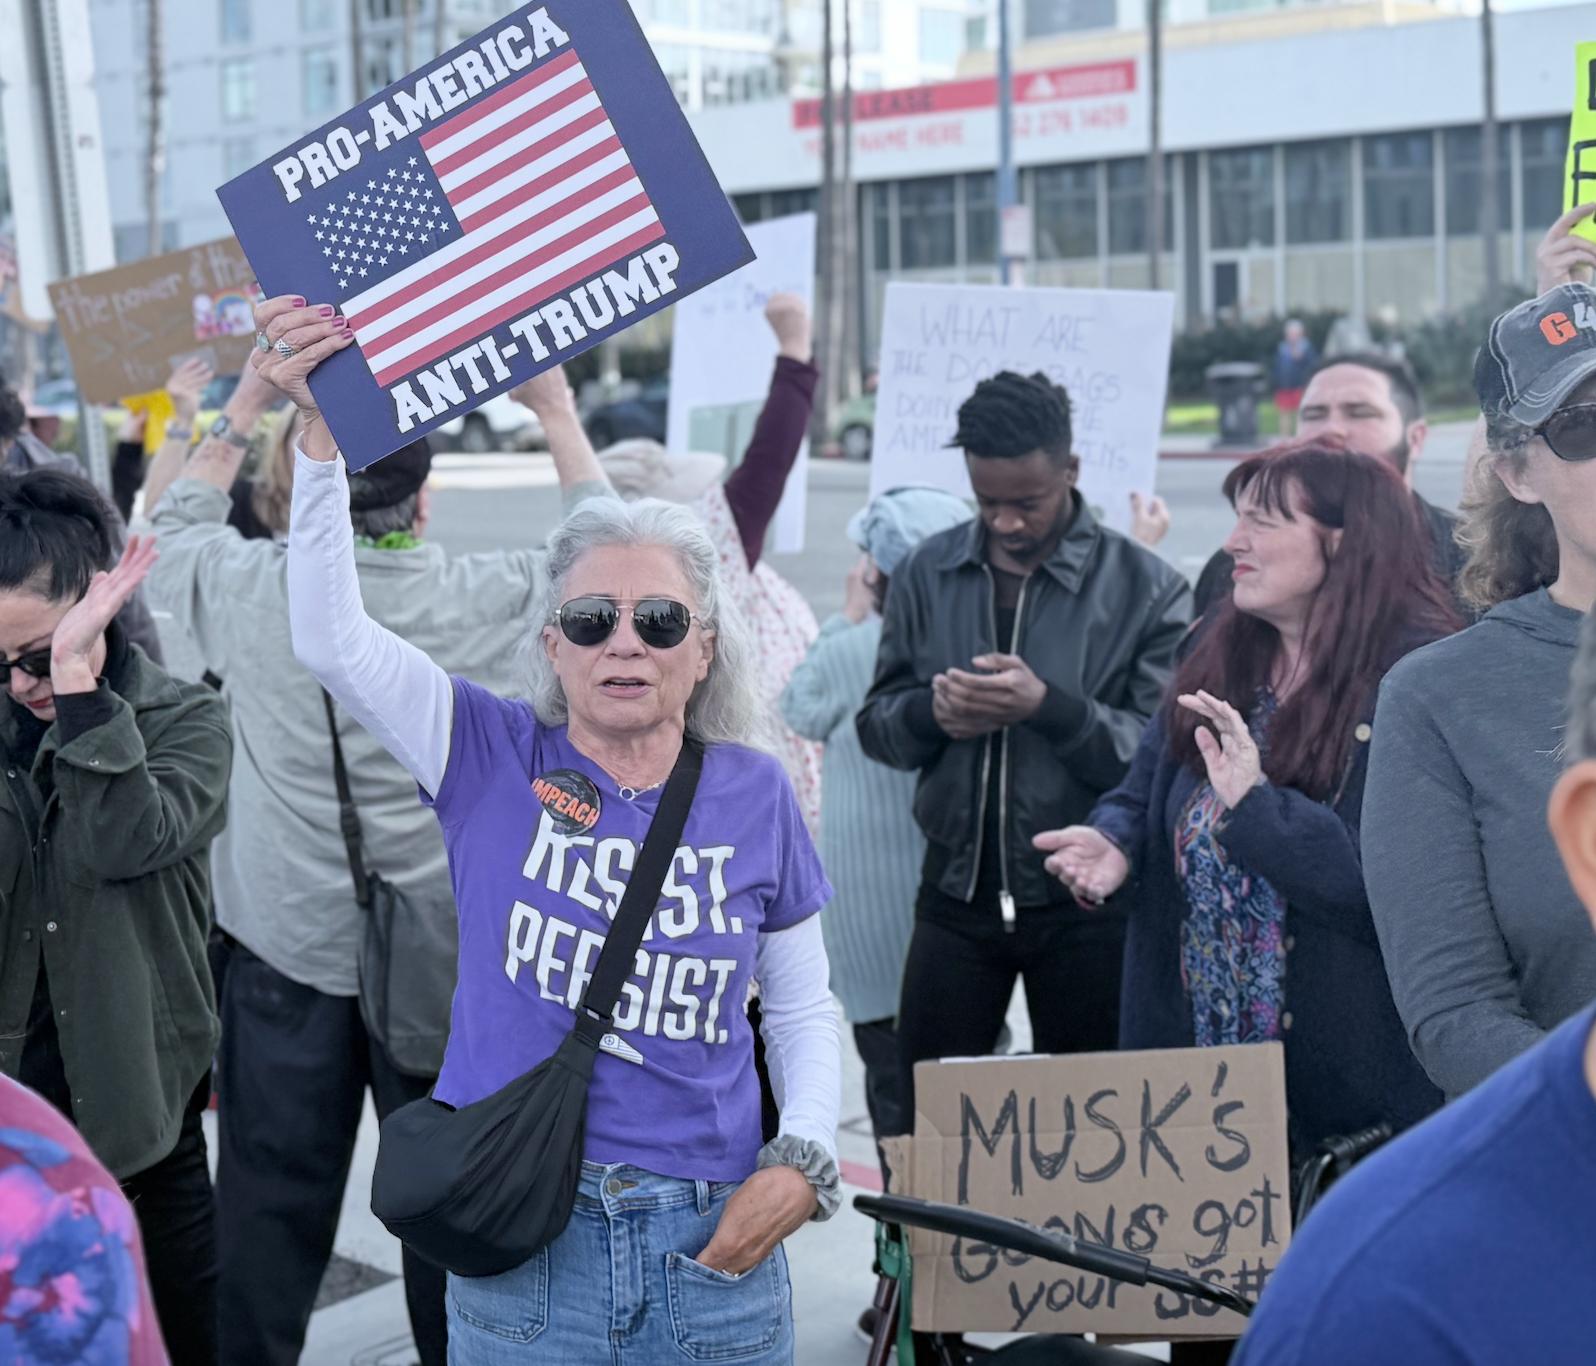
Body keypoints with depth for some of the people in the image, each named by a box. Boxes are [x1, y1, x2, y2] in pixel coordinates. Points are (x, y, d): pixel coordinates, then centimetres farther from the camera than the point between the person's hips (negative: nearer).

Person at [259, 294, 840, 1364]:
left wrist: (803, 1163, -5)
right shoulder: (495, 763, -3)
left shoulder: (754, 796, 1)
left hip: (712, 1242, 1)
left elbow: (804, 1009, 10)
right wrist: (321, 429, -23)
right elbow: (334, 637, -16)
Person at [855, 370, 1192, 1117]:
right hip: (957, 888, 3)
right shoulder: (928, 573, 6)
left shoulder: (1146, 588, -6)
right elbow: (876, 724, 9)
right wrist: (931, 712, -13)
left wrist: (1048, 706, -26)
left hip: (1084, 899, -3)